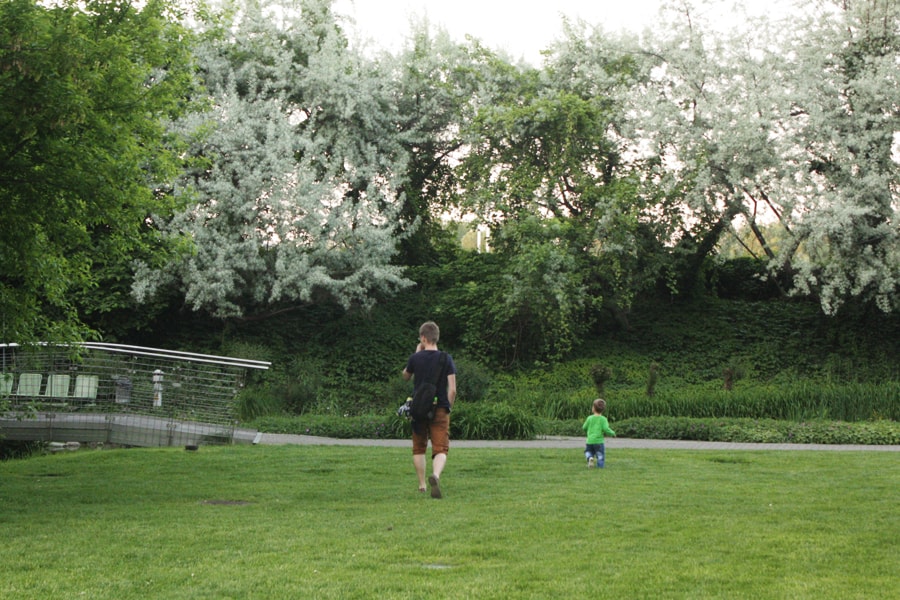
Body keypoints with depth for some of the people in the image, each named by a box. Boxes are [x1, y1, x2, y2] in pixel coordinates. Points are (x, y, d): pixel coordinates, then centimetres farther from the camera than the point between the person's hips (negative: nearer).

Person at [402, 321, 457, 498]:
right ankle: (436, 475, -31)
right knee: (441, 449, -3)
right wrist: (448, 408, 8)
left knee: (419, 449, 17)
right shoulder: (446, 359, -3)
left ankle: (422, 485, 19)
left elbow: (405, 376, 20)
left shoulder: (416, 358, -2)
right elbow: (452, 389, -7)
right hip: (440, 410, -1)